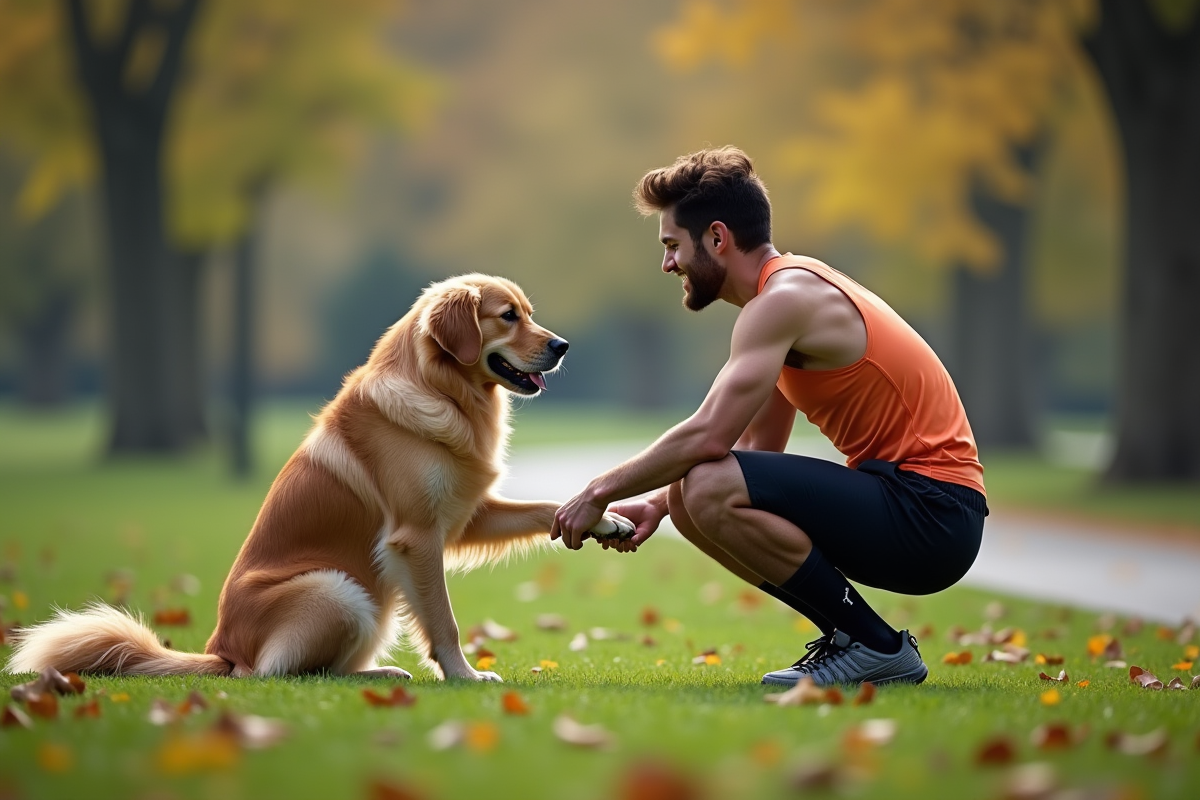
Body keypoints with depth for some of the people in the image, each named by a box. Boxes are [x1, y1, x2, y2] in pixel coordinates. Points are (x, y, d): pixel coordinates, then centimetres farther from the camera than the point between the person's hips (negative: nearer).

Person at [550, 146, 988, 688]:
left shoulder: (786, 298, -15)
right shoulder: (792, 290, 16)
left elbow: (709, 437, -23)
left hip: (932, 512, -10)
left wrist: (603, 490, -10)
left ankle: (874, 645, -11)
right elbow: (758, 448, 19)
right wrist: (655, 503, 8)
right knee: (688, 500, 9)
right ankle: (849, 638, 9)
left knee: (710, 489, -24)